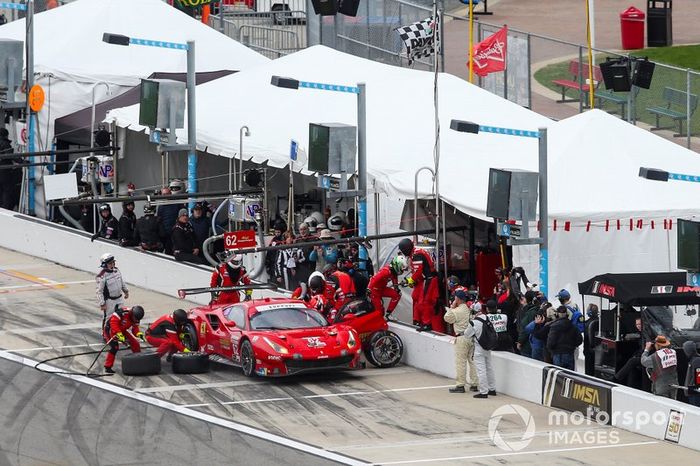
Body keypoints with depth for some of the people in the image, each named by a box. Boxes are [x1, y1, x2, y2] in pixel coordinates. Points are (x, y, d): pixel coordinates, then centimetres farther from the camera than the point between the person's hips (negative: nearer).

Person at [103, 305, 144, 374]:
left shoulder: (135, 318, -8)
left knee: (134, 343, 3)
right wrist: (119, 334, -37)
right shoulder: (123, 312, -34)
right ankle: (107, 367, -18)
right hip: (110, 329, -8)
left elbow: (135, 328, 0)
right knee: (114, 347, -24)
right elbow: (113, 322, -35)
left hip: (122, 330, 8)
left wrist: (139, 334, -22)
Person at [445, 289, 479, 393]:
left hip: (462, 338, -7)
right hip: (472, 337, 7)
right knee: (472, 360, 10)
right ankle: (474, 384, 13)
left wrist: (452, 307, 3)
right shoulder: (470, 310, 8)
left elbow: (447, 318, -1)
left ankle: (460, 385, -3)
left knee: (460, 362, -3)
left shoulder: (457, 311, -13)